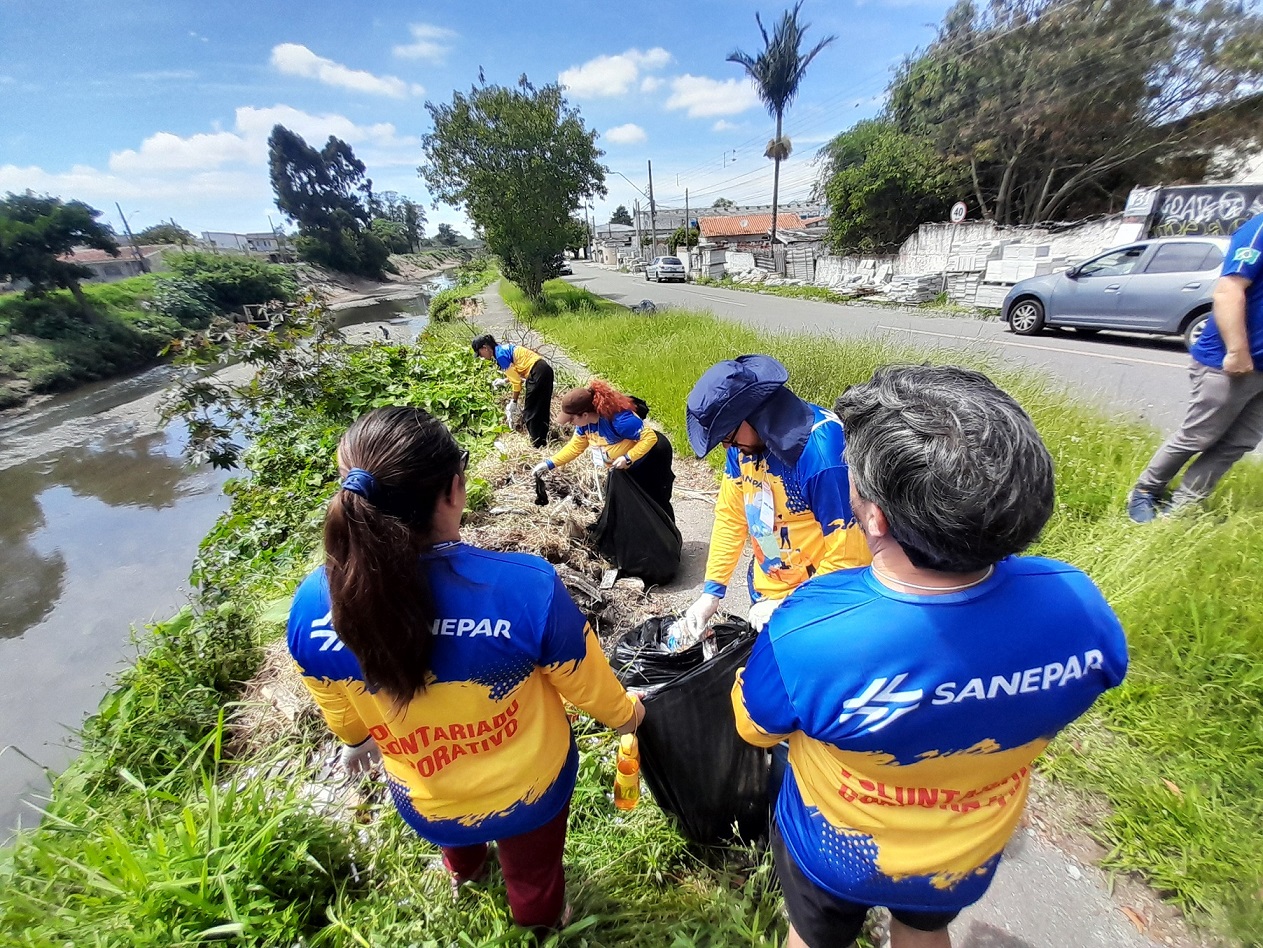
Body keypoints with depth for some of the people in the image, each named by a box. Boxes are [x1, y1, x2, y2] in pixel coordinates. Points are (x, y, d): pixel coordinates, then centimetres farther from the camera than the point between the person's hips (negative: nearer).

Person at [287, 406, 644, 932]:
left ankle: (463, 869, 75)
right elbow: (588, 687, -20)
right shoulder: (525, 586, -40)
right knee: (532, 875, 34)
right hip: (528, 787, -2)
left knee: (456, 831, 41)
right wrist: (625, 713, 3)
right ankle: (540, 923, 67)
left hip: (423, 800, 3)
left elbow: (341, 713, -7)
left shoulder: (312, 606, -28)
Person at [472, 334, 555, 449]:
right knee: (541, 409, 17)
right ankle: (542, 441, 27)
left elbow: (516, 381, -11)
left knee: (530, 412, 1)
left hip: (537, 373, -9)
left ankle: (537, 444, 8)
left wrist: (513, 402, -2)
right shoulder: (503, 347, 16)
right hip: (545, 369, 10)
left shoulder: (500, 355, -11)